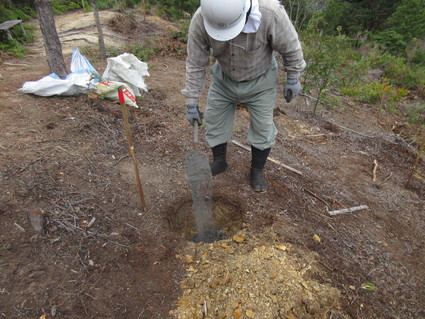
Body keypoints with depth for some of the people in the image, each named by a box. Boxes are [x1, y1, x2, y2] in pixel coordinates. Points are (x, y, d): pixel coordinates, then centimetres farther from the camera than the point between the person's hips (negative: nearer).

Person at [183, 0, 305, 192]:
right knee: (213, 121, 6)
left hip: (259, 81, -2)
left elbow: (291, 47, -17)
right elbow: (195, 65, -17)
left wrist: (293, 79, -6)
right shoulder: (200, 21, -27)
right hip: (223, 79, 2)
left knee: (263, 127, 3)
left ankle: (257, 169, 25)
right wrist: (191, 103, -13)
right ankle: (219, 162, 30)